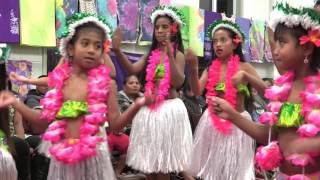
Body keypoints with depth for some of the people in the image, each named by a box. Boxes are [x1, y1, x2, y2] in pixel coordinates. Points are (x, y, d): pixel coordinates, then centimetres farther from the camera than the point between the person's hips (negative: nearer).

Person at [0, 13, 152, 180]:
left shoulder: (106, 83, -6)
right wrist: (15, 102, 6)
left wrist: (137, 105, -19)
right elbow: (46, 120, 9)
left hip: (93, 155, -2)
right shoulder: (59, 81, 2)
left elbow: (115, 124, -5)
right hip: (63, 155, 3)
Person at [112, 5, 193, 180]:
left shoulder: (178, 55, -3)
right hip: (149, 109, 5)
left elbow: (178, 83, -18)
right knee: (148, 160, 12)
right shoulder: (151, 54, 10)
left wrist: (170, 54, -25)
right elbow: (132, 69, -7)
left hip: (169, 108, -5)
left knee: (163, 164, 4)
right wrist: (117, 50, -21)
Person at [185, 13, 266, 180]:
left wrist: (244, 75, -26)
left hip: (237, 123, -2)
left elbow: (265, 91, -11)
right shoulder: (210, 69, 3)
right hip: (213, 122, 2)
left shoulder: (244, 67, -2)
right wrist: (193, 68, -27)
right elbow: (197, 92, -11)